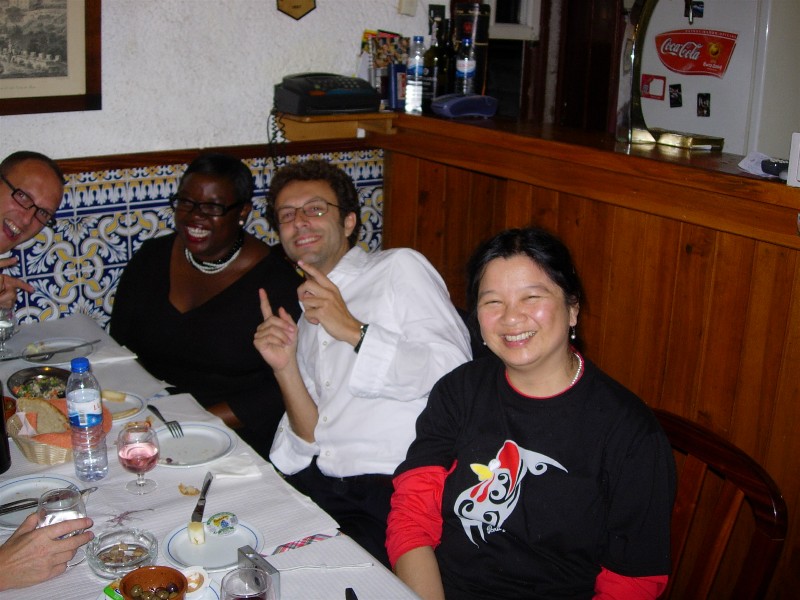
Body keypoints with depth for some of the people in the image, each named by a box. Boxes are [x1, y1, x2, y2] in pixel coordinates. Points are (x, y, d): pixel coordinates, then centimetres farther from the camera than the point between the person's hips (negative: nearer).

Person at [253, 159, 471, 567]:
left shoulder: (400, 267, 2)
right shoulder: (307, 317, 21)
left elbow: (456, 371, -12)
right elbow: (312, 437, 14)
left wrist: (354, 330, -14)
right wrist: (285, 367, -1)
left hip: (393, 486, -6)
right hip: (320, 482, 6)